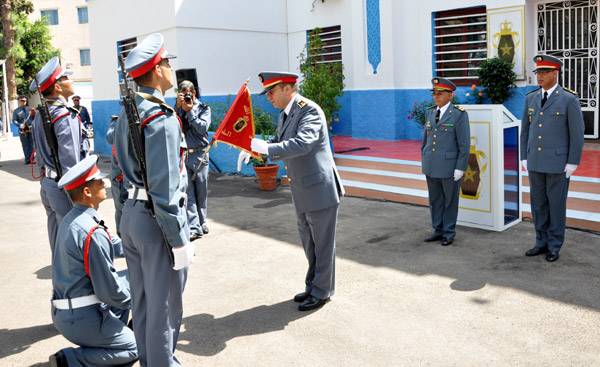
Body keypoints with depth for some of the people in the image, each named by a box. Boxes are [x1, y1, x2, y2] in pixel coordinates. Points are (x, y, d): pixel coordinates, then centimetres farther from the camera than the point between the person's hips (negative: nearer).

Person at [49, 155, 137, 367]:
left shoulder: (71, 220, 3)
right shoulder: (92, 233, -26)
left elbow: (113, 245, 14)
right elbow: (110, 291, -22)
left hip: (64, 310, 9)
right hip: (81, 319, -9)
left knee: (129, 278, 19)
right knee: (134, 348, 5)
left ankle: (113, 336, 19)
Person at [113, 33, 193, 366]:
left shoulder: (127, 114, 9)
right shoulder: (162, 119, -19)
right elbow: (164, 190, -22)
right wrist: (179, 241, -18)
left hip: (131, 214, 9)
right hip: (157, 221, -9)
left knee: (143, 301, 20)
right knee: (164, 306, 5)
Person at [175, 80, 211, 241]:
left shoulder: (203, 108, 5)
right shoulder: (177, 109, 9)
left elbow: (203, 128, -11)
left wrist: (189, 110, -9)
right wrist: (178, 107, -11)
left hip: (200, 154, 0)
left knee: (201, 191, 9)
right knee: (187, 191, -8)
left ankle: (201, 222, 25)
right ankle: (194, 227, -11)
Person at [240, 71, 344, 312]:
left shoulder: (310, 110, -18)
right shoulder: (285, 115, 10)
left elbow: (301, 144, -31)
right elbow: (279, 143, 21)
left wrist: (267, 148, -31)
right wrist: (255, 148, 4)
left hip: (320, 189, -9)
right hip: (302, 192, 9)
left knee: (322, 244, 5)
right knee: (309, 243, 19)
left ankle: (322, 292, 19)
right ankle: (313, 286, 34)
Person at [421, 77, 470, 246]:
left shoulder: (459, 114, -10)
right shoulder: (431, 113, 8)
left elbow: (465, 144, -12)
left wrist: (460, 168, -15)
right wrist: (424, 161, 13)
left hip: (450, 167, -5)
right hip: (431, 166, 6)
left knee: (450, 200, 7)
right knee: (435, 200, 12)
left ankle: (449, 233, 18)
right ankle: (438, 230, 24)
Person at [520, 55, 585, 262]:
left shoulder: (569, 100, -8)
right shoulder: (531, 98, 7)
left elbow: (577, 134, -8)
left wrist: (572, 163, -11)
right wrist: (524, 158, 8)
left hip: (558, 163, -5)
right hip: (535, 163, 5)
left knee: (556, 204, 4)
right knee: (538, 204, 10)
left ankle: (554, 246, 15)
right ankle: (542, 243, 22)